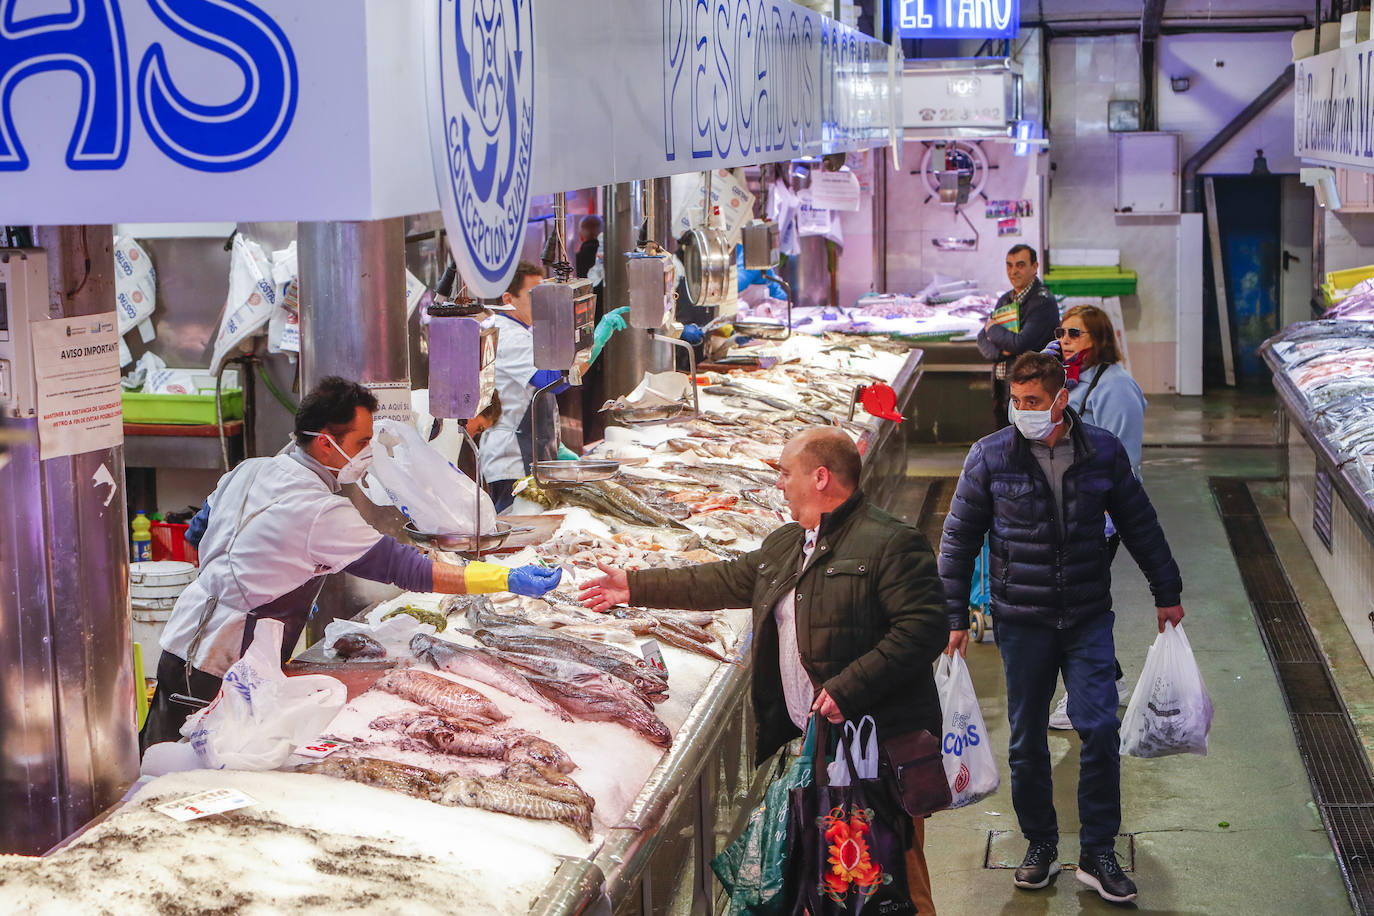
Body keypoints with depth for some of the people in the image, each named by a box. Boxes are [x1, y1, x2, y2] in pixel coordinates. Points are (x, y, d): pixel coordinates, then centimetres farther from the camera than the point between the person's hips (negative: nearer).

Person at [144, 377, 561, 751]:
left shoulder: (249, 470, 8)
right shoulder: (321, 512, -19)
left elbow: (200, 534, 23)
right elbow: (401, 566, -21)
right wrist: (506, 579, -22)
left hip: (179, 640, 9)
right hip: (221, 670, -9)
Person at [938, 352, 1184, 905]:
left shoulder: (1102, 451, -2)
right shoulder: (989, 457, -6)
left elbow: (1139, 525, 11)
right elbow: (958, 539, 1)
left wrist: (1167, 593, 16)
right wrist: (954, 617, -2)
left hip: (1089, 617, 0)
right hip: (1021, 621, 0)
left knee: (1100, 730, -6)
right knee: (1027, 742, 8)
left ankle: (1098, 854, 7)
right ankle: (1040, 845, 26)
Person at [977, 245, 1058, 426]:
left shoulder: (1044, 302, -11)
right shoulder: (1005, 300, 14)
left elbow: (1021, 343, -21)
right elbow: (982, 340, 9)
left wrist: (993, 329, -3)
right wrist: (1003, 351, -13)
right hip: (1000, 388, 8)